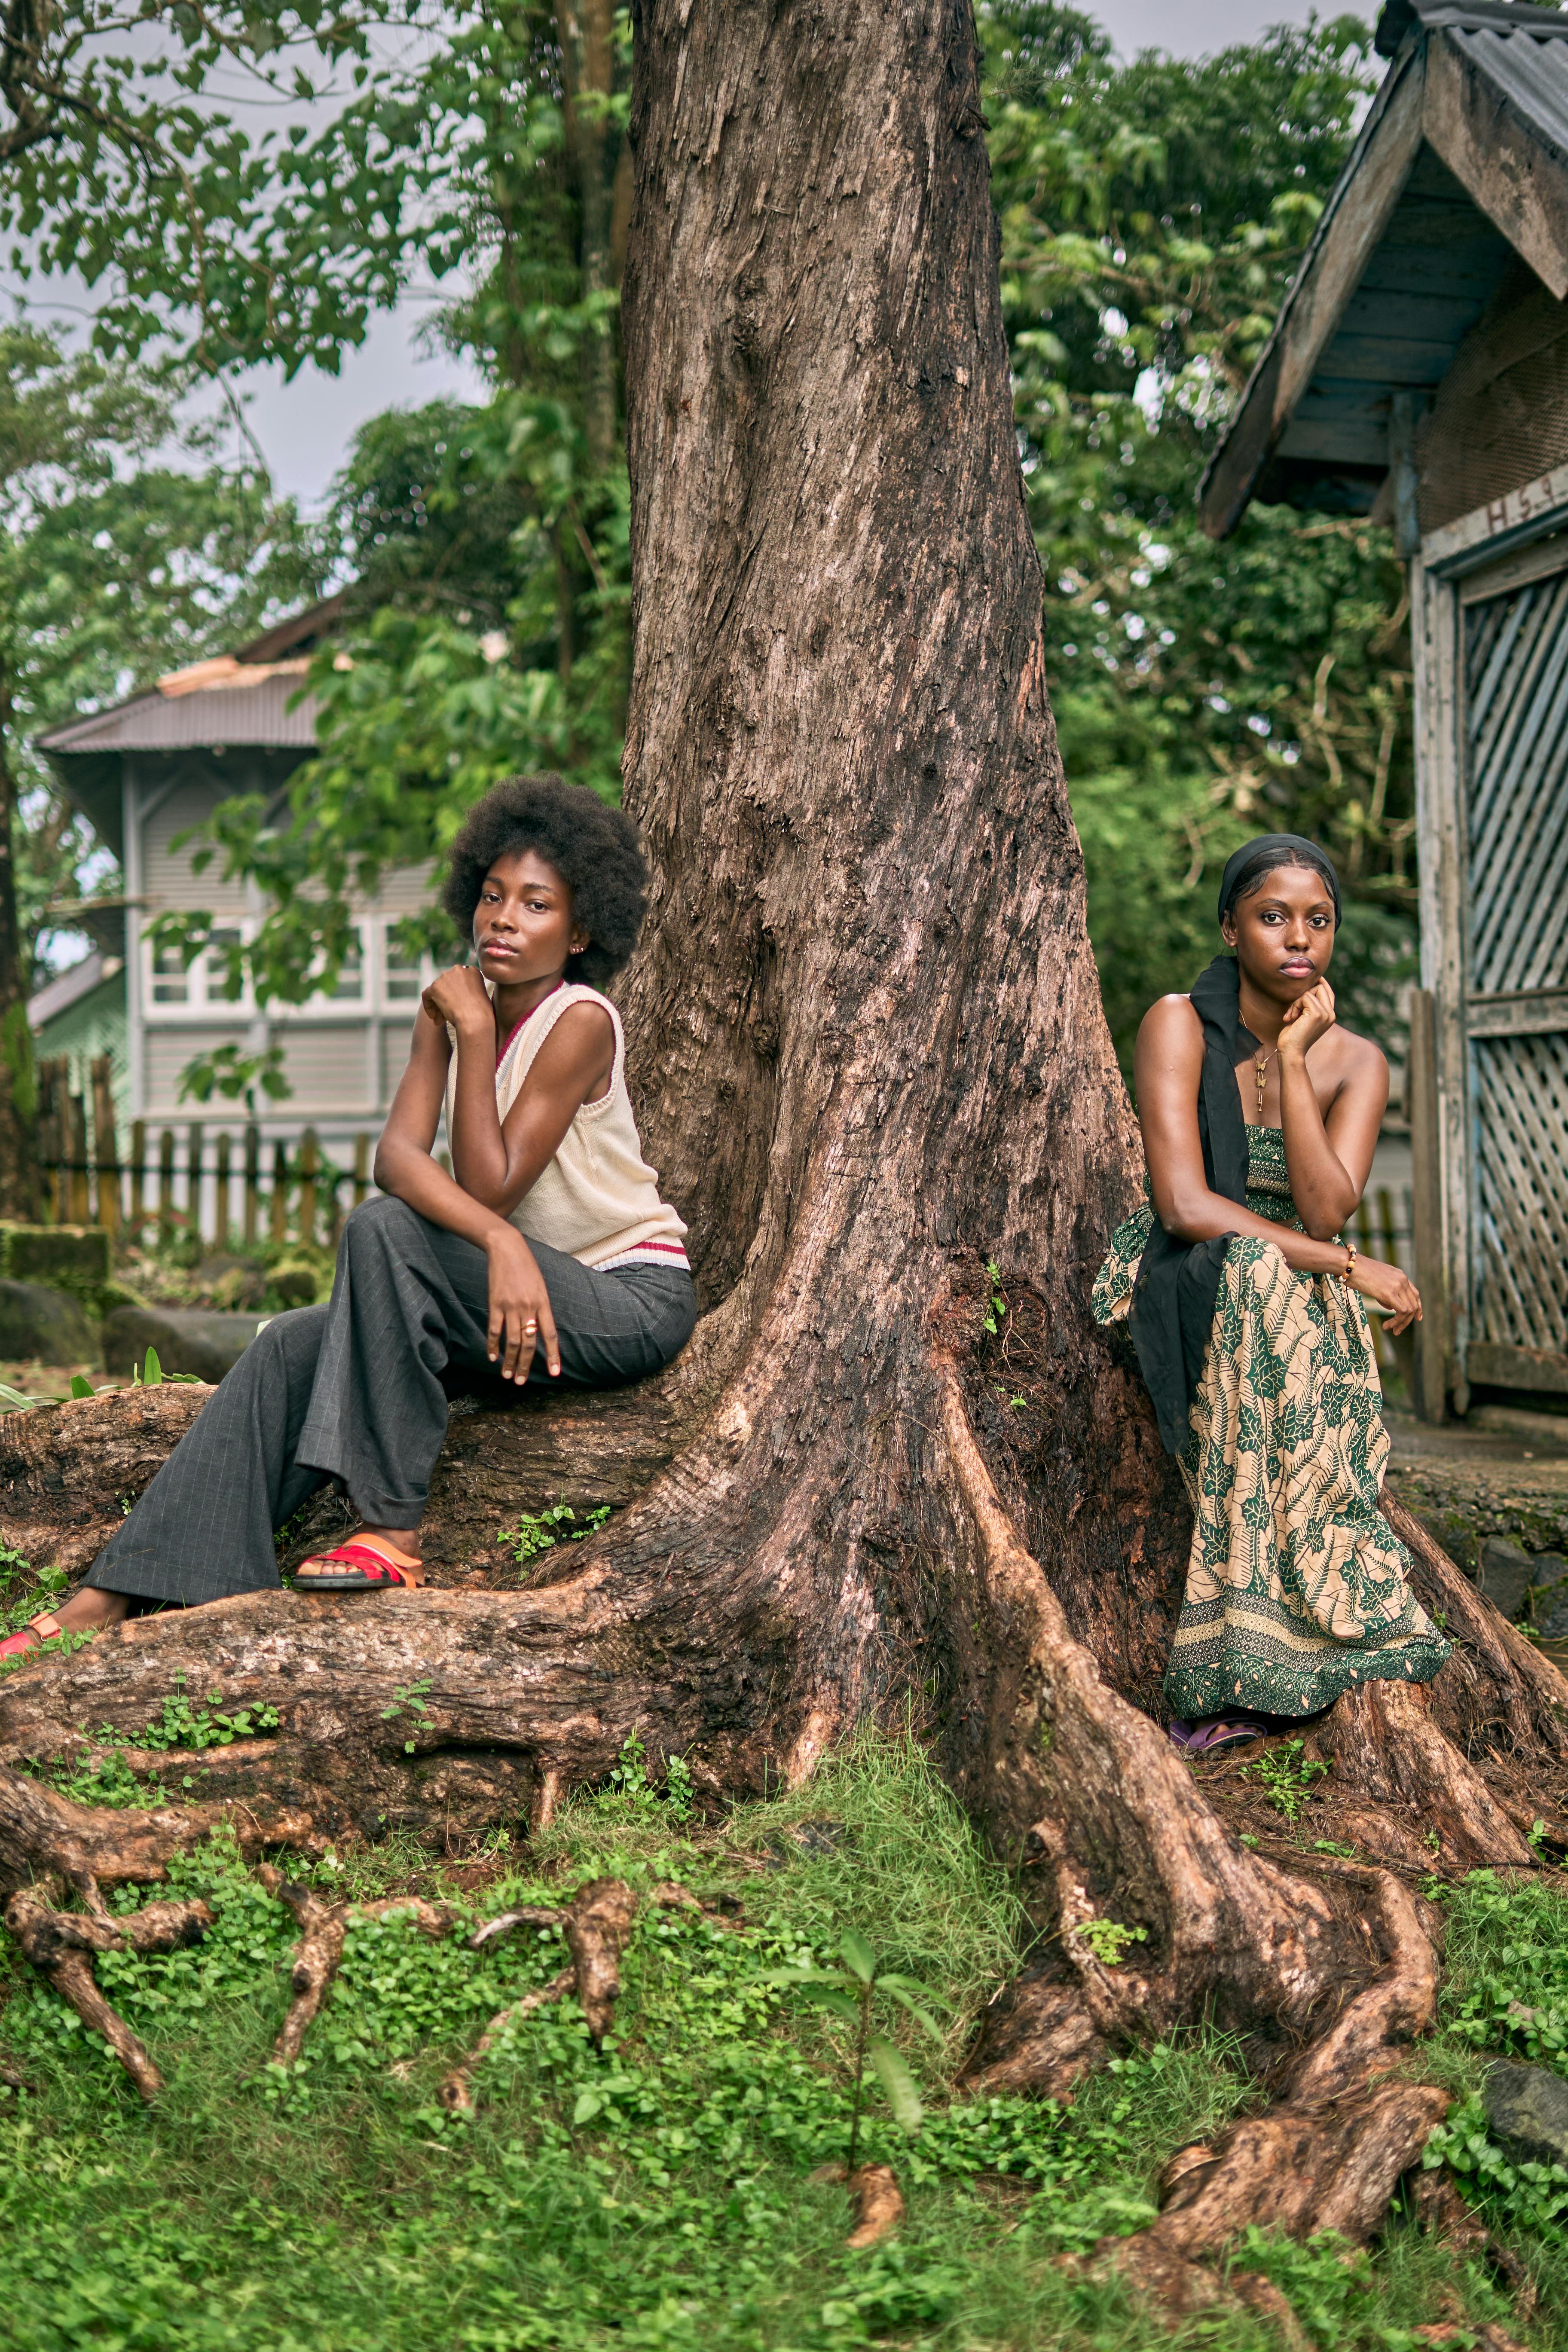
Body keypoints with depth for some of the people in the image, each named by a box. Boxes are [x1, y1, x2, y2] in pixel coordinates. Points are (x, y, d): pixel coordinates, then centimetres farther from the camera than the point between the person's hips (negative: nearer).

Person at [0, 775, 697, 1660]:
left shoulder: (580, 1022, -17)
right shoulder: (455, 1006, 2)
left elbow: (491, 1187, -21)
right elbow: (398, 1152, -15)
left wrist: (475, 1031, -19)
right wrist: (500, 1242, -33)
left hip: (635, 1302, -7)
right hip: (522, 1289, 7)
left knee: (386, 1231, -27)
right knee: (291, 1348, -10)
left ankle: (393, 1528, -22)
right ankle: (112, 1599, -12)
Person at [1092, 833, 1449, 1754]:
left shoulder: (1356, 1062, 1)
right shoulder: (1180, 1024, -11)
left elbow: (1326, 1212, -15)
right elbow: (1184, 1206, -21)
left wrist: (1291, 1062, -20)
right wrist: (1350, 1266, -22)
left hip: (1300, 1300, 4)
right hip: (1187, 1297, -3)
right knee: (1259, 1271, -37)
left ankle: (1237, 1675, -28)